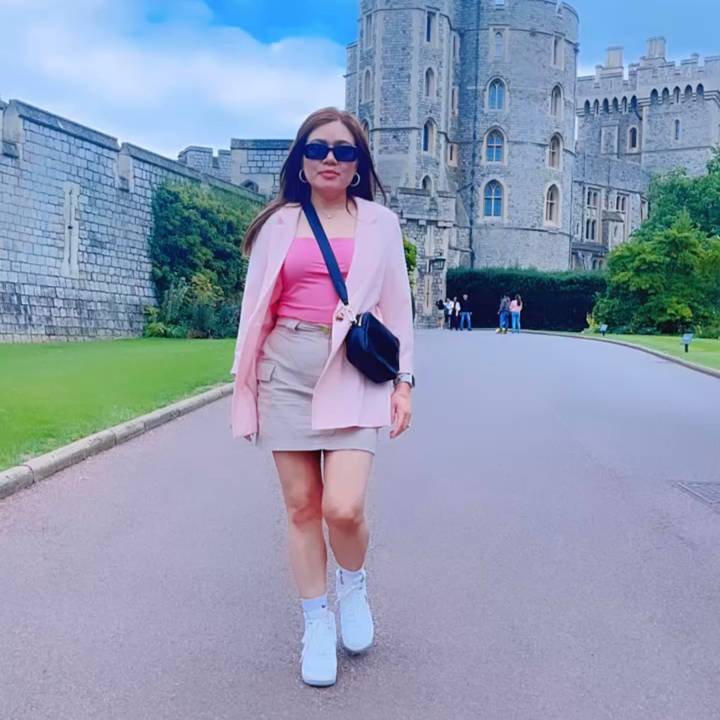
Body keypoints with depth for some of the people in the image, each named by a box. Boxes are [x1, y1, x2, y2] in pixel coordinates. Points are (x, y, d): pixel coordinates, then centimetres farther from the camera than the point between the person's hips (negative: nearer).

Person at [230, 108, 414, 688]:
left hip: (354, 371, -1)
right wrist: (246, 384, 8)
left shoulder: (379, 222, 9)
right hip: (287, 368, 2)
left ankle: (353, 582, 21)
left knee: (343, 508, -13)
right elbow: (256, 306, 11)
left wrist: (404, 380, 2)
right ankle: (317, 623, 22)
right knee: (302, 506, 4)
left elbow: (397, 306, 9)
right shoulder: (278, 223, 10)